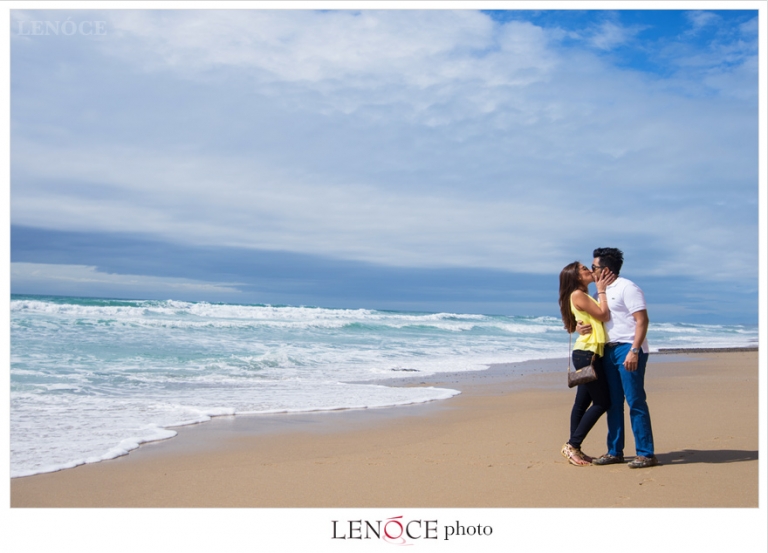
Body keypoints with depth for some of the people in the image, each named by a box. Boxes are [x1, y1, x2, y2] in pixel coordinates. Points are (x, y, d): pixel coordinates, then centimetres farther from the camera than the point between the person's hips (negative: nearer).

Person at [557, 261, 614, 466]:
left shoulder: (583, 295, 19)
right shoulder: (577, 294, -11)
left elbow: (603, 315, 12)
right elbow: (603, 315, -14)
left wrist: (602, 289, 11)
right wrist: (601, 290, -5)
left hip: (588, 354, 10)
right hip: (587, 353, -10)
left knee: (583, 402, 10)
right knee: (602, 402, -7)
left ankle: (575, 449, 13)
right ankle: (571, 445, -4)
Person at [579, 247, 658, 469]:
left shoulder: (627, 288, -9)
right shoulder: (604, 291, 17)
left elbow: (642, 320, -16)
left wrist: (634, 351, -24)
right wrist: (585, 327, -1)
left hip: (628, 350, -9)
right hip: (609, 350, 9)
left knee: (635, 402, -7)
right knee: (613, 403, 10)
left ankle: (646, 453, -1)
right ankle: (615, 452, 17)